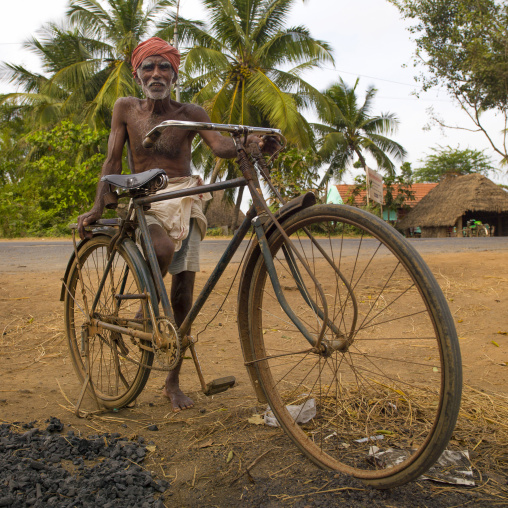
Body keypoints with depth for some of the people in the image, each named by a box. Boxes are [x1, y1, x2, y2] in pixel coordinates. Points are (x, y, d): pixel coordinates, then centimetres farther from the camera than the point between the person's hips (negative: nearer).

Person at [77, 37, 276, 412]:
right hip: (143, 203, -1)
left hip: (184, 202, 1)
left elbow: (220, 145, -14)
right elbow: (113, 160, 5)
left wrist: (251, 142, -36)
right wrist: (97, 208, -5)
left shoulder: (190, 114, 3)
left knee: (183, 296, -3)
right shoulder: (126, 109, 7)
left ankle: (173, 383, 12)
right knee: (164, 248, -37)